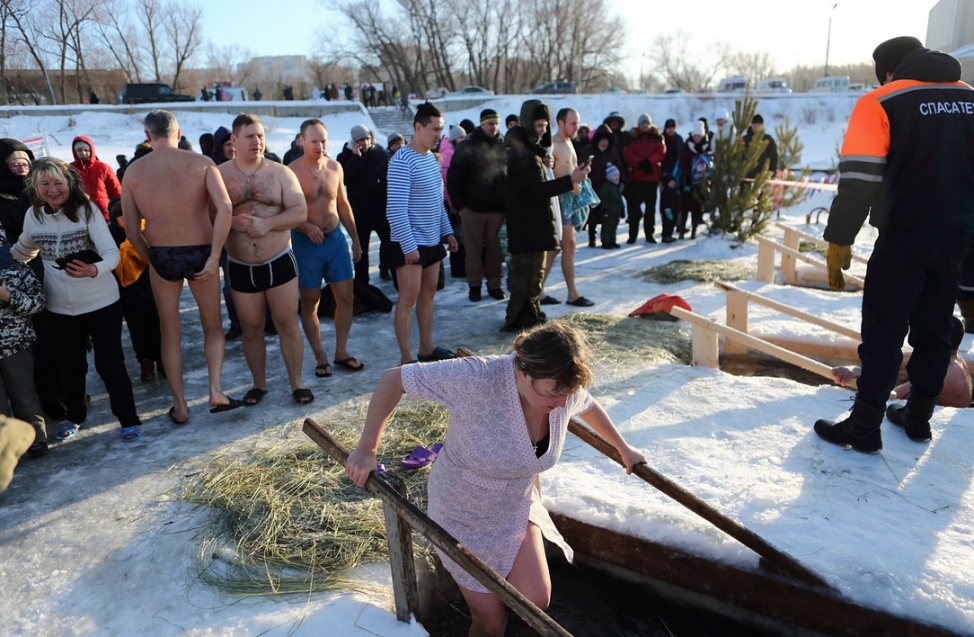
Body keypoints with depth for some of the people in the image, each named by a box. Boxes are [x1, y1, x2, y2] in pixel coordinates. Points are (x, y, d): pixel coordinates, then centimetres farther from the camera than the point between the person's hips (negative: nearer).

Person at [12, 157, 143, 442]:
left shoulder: (86, 209, -13)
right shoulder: (33, 215, 0)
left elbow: (112, 253, -21)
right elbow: (22, 251, 21)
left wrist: (93, 270, -39)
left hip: (101, 302, -4)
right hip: (60, 308, 4)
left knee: (110, 363, 1)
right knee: (69, 367, 16)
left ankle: (129, 420, 16)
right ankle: (75, 416, 39)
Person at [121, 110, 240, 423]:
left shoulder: (134, 171, -1)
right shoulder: (201, 163, -5)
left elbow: (131, 230, 0)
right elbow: (224, 207, -19)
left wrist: (151, 259, 16)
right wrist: (214, 257, -17)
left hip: (161, 255, 1)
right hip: (201, 252, -1)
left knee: (170, 332, 14)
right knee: (213, 325, 17)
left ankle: (180, 406, 19)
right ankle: (216, 390, 4)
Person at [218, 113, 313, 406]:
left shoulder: (280, 172, -2)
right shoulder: (219, 174, -1)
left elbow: (300, 212, -8)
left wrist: (267, 223, -22)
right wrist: (232, 221, -21)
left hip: (279, 262, -1)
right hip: (240, 267, 1)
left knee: (287, 324, 4)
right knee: (251, 329, 12)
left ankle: (297, 382, 18)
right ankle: (259, 383, 28)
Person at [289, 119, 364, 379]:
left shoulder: (335, 167, 4)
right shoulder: (292, 171, -11)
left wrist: (355, 239, 16)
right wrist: (306, 227, -28)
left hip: (335, 238, 5)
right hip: (306, 243, -4)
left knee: (346, 298, 6)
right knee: (310, 303, 5)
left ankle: (341, 351, 21)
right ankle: (320, 357, 18)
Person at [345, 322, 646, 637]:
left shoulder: (564, 390, -19)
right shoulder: (477, 378, -38)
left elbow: (590, 407, 6)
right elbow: (393, 379, -30)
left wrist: (624, 450, 20)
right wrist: (367, 448, -26)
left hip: (518, 507, 4)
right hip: (465, 516, -4)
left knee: (537, 600, -6)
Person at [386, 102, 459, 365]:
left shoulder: (431, 157, 11)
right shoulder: (402, 161, -16)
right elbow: (396, 208, -21)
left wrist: (447, 231, 17)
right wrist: (409, 246, -22)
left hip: (432, 240, 9)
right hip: (410, 243, -9)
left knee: (428, 295, 14)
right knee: (408, 299, -3)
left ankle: (427, 348, 26)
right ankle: (406, 358, 5)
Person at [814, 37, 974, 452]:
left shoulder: (881, 102, -6)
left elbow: (859, 178, -15)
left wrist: (839, 239, -13)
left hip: (904, 235, -6)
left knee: (883, 332, -1)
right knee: (934, 328, 15)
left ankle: (864, 428, 4)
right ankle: (918, 417, 26)